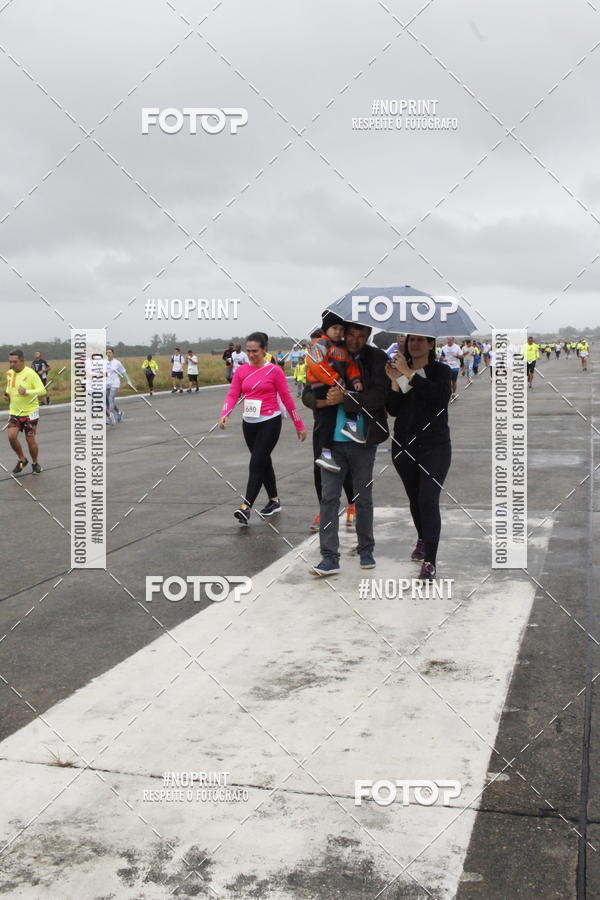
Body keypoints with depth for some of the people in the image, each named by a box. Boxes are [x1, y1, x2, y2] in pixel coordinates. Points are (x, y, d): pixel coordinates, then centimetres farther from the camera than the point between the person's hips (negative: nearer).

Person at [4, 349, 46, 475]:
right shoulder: (9, 373, 4)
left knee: (30, 439, 1)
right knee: (11, 436, -10)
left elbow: (42, 390, -21)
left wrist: (27, 392, -35)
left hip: (30, 412, -5)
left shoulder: (31, 374, -16)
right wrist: (7, 393, 2)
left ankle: (35, 463, 25)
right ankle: (22, 460, 14)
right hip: (14, 412, 5)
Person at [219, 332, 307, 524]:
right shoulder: (241, 371, 5)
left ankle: (246, 508, -16)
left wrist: (300, 425, 0)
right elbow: (232, 395, -1)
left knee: (256, 463, -12)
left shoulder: (274, 370, -6)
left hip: (270, 423, -5)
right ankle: (274, 500, 30)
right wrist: (225, 414, -20)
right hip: (249, 423, 5)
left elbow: (286, 398, -3)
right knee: (264, 462, 15)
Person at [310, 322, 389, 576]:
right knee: (329, 497, -1)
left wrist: (344, 399, -21)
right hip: (332, 440, 1)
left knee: (363, 498, 11)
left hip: (363, 440, -1)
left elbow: (379, 396, -14)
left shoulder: (376, 359, -3)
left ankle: (366, 550, 26)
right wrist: (326, 398, -16)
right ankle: (329, 557, 2)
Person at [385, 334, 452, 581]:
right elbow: (393, 410, 0)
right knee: (414, 499, 14)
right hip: (404, 446, 4)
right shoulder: (400, 369, 6)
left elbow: (441, 395, -22)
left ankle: (430, 562, -14)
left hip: (434, 447, -4)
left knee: (429, 501, -14)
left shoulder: (441, 371, -1)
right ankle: (422, 541, 40)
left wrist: (409, 374, -22)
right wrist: (395, 380, -13)